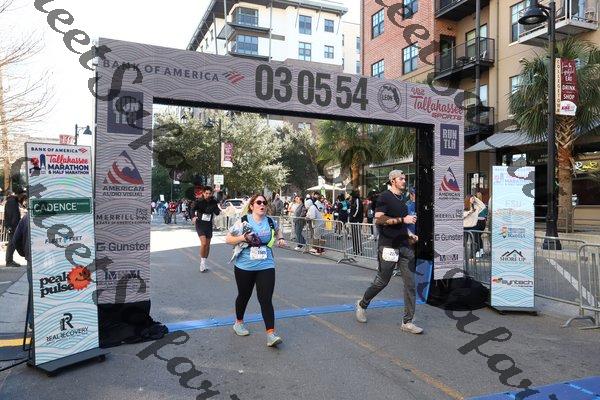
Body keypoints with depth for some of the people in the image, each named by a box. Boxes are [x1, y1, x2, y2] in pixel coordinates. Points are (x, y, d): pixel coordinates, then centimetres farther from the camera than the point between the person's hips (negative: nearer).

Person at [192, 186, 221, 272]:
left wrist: (219, 211, -24)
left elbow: (216, 212, -2)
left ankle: (204, 263, 25)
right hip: (200, 224, -4)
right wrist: (194, 217, -26)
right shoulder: (199, 201, -13)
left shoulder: (214, 202, -5)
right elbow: (193, 210, -8)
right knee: (203, 243, -18)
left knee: (208, 245, 10)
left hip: (209, 225, 4)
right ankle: (202, 262, -1)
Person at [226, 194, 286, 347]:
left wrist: (280, 239, 5)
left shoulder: (270, 221, 3)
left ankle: (271, 334, -7)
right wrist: (243, 238, -19)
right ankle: (239, 323, 43)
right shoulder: (243, 221, -7)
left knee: (266, 300, -7)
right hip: (244, 266, -1)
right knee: (244, 296, 17)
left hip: (266, 266, 1)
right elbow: (228, 239, -3)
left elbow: (278, 230, 26)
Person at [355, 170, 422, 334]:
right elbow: (378, 219, -19)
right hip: (388, 245, -7)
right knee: (382, 281, 4)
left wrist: (410, 235, 11)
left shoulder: (402, 199, 17)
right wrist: (403, 219, -19)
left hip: (404, 246, 7)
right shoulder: (385, 197, -7)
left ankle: (407, 322, 8)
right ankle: (362, 304, 30)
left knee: (410, 284, 1)